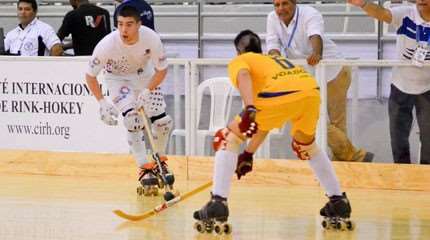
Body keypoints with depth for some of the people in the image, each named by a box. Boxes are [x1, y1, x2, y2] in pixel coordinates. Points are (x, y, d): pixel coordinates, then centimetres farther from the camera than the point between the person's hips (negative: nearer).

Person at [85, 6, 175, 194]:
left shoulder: (151, 39, -31)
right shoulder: (107, 44, -34)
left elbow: (161, 70, -14)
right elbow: (90, 76, -19)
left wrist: (147, 92, -24)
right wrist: (102, 103, -26)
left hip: (144, 75, 2)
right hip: (117, 78, -2)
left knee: (162, 121, -2)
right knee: (133, 118, -23)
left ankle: (159, 161, 26)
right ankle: (145, 168, -10)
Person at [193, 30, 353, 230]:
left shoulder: (239, 61, 24)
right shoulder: (272, 60, 42)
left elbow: (243, 77, -4)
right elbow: (267, 120, 46)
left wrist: (249, 109, -21)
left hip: (281, 93, -6)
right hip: (312, 91, 6)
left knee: (227, 139, 9)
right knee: (305, 145, 36)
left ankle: (218, 203, -3)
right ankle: (338, 201, 34)